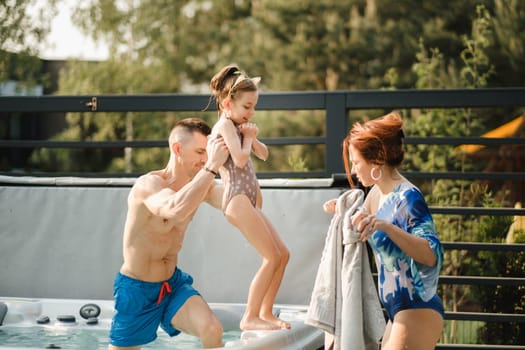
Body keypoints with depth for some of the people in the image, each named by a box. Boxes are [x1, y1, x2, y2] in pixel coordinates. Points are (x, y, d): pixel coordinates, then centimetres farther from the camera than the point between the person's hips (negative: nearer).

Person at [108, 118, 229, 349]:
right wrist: (212, 167, -42)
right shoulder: (148, 184, -23)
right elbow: (176, 209, -44)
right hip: (137, 289, -5)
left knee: (212, 330, -20)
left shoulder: (198, 184, -1)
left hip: (173, 283, 5)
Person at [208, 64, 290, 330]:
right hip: (237, 200, -10)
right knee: (272, 258, -12)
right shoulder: (225, 125, -9)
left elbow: (263, 154, 24)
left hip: (248, 201, 10)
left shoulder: (237, 126, 20)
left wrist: (252, 137, 5)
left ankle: (265, 313, 14)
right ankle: (250, 318, -7)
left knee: (283, 254, 10)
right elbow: (240, 159, -21)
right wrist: (247, 137, -3)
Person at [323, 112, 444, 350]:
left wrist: (386, 227, -38)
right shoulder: (376, 193, 9)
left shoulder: (408, 197, -16)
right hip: (399, 313, 9)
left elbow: (432, 255, -27)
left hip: (417, 314, -9)